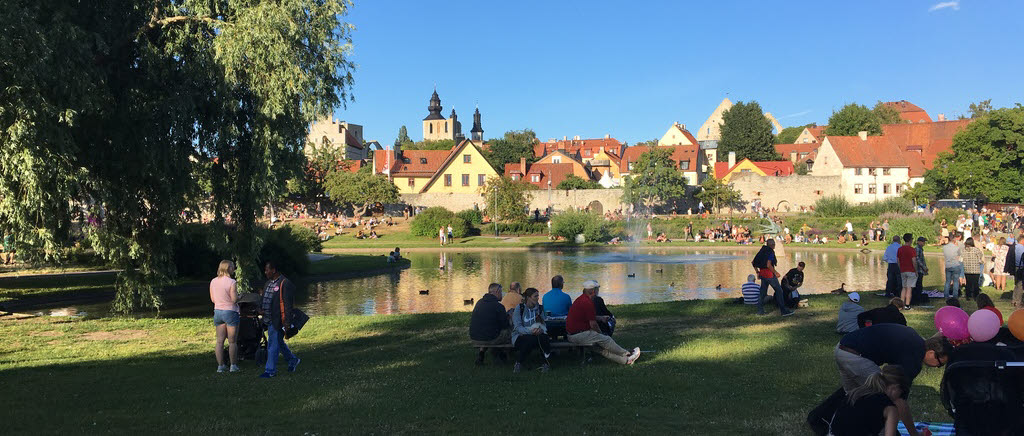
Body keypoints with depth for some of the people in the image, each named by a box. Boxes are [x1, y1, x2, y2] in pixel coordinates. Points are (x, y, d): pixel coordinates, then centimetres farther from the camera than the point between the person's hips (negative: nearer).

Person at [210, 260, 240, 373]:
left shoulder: (213, 282, 4)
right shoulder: (231, 282, -14)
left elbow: (212, 299, 11)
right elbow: (234, 299, -16)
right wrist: (237, 294, 4)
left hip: (217, 312, 6)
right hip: (230, 312, -6)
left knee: (219, 341, 9)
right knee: (232, 341, 3)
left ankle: (220, 365, 12)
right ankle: (233, 365, 8)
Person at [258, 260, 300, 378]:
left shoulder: (285, 284, -14)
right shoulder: (268, 283, 15)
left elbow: (288, 305, -16)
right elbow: (265, 299, 26)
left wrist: (287, 323, -19)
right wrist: (261, 308, 3)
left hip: (278, 321, -9)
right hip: (269, 320, 9)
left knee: (273, 345, -4)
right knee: (278, 343, 18)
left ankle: (270, 370, 5)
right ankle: (293, 360, 34)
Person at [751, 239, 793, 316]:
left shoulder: (762, 251, 12)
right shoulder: (770, 252, -11)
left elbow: (753, 262, 14)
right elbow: (768, 265, -22)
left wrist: (757, 272, 19)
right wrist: (775, 272, -12)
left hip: (762, 273, 8)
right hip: (769, 273, -8)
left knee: (762, 292, 13)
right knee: (779, 291, -1)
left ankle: (760, 310, 12)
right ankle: (783, 311, -1)